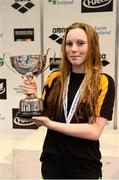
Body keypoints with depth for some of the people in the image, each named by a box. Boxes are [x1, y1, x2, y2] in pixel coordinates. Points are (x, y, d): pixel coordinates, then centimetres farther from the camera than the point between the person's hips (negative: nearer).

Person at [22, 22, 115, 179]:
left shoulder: (104, 82, -10)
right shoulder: (55, 78, -3)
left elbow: (94, 131, -17)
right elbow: (41, 119, 4)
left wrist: (51, 124, -19)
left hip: (85, 166, -2)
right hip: (51, 162, 2)